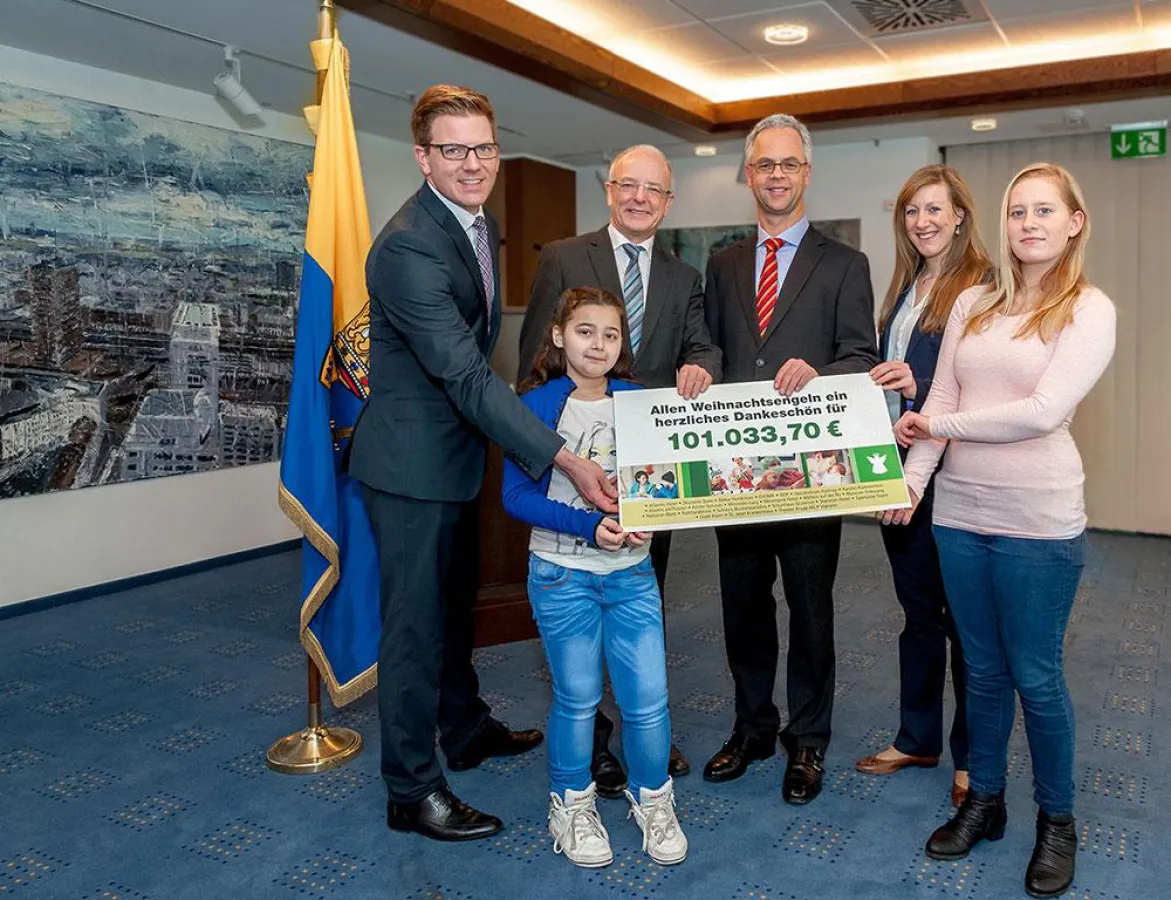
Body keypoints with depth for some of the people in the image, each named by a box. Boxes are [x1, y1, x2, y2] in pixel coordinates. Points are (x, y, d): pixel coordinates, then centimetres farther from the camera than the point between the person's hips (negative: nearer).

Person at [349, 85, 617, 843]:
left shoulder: (482, 225, 6)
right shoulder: (408, 248, -25)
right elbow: (466, 376, -30)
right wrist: (565, 459, -33)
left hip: (458, 452, 9)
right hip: (412, 460, -9)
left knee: (456, 602, 23)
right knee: (416, 621, 1)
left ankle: (465, 726, 43)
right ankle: (413, 789, 17)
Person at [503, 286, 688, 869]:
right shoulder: (536, 405, -8)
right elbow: (516, 495, -11)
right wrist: (588, 525, -20)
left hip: (632, 572, 3)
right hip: (562, 574, -2)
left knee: (648, 698, 4)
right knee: (577, 697, 9)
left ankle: (652, 799, 30)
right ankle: (571, 804, 33)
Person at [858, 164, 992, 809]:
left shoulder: (984, 287, -9)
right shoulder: (903, 287, 14)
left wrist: (921, 388, -23)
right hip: (898, 469, 7)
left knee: (964, 615, 6)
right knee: (918, 609, 17)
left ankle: (972, 756, 22)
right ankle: (916, 738, 31)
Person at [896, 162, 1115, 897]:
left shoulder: (1090, 309, -6)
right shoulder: (973, 305, 8)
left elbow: (1043, 412, -16)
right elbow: (939, 400, 4)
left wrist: (939, 424, -9)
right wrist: (913, 476, -10)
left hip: (1038, 520, -4)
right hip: (958, 512, 4)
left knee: (1036, 676, 7)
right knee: (983, 668, 16)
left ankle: (1057, 819, 29)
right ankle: (984, 801, 33)